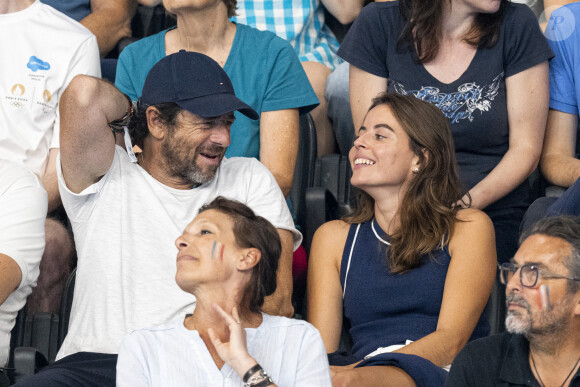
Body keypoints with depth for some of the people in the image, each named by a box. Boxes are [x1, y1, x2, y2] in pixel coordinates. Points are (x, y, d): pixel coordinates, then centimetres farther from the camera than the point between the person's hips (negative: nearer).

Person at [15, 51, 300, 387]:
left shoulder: (250, 179, 16)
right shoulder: (106, 178, 9)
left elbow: (276, 300, 3)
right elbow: (84, 92, -12)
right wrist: (127, 111, 12)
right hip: (99, 359, -1)